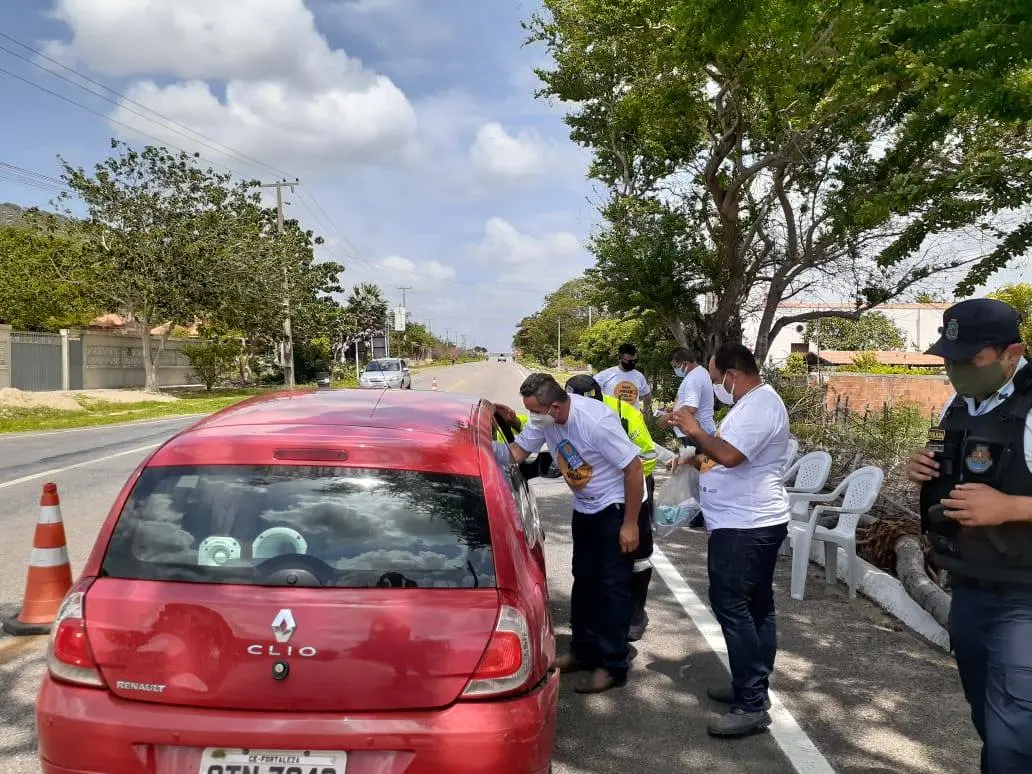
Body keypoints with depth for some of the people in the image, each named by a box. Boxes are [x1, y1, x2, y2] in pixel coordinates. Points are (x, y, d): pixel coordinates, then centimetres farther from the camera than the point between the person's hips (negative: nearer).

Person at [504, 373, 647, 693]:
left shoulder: (596, 421, -32)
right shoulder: (543, 419, -11)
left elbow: (634, 469, -26)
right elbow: (518, 451, 2)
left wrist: (630, 524, -21)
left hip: (616, 507, -7)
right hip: (584, 507, 7)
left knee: (612, 585, -4)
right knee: (584, 580, 14)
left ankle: (613, 665, 6)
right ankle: (584, 650, 27)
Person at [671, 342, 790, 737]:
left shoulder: (759, 406, -19)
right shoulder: (753, 402, 16)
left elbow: (730, 454, -30)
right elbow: (732, 458, 23)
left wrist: (695, 431, -16)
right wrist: (699, 460, 9)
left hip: (745, 526, -11)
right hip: (753, 523, 11)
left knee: (731, 606, -8)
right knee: (755, 606, 15)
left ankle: (750, 704, -2)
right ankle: (752, 689, 26)